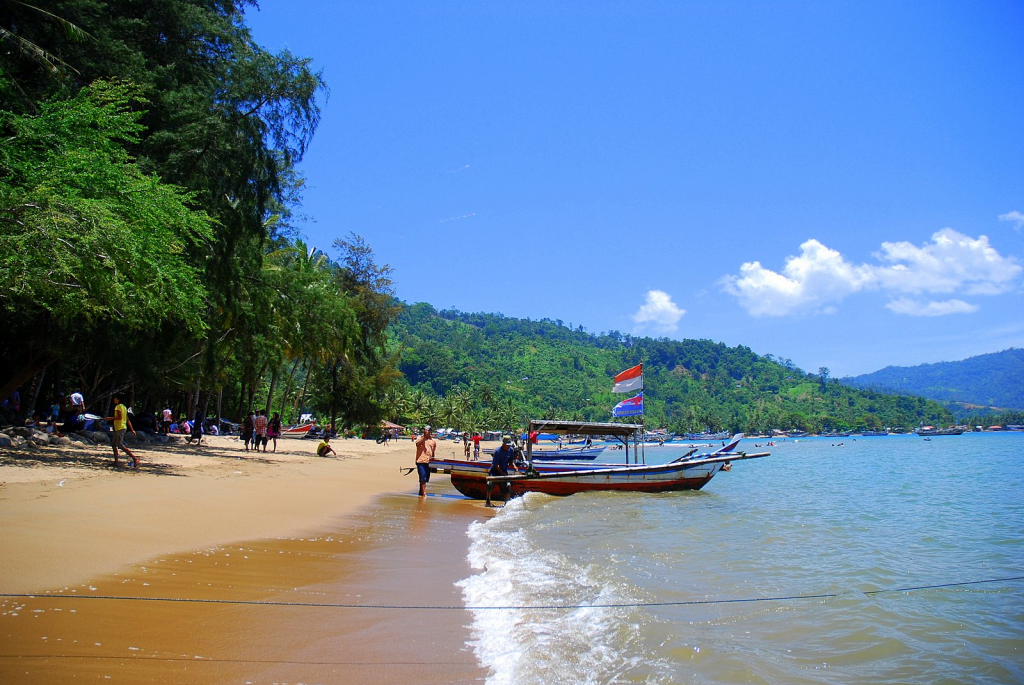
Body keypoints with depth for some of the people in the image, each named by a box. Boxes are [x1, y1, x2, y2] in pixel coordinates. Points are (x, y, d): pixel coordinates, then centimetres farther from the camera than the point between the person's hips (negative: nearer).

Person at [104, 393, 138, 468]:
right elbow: (128, 420, 19)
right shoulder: (124, 407, 17)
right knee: (114, 444, 15)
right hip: (123, 427, 10)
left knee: (121, 445, -12)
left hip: (119, 428, -10)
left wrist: (110, 418, -11)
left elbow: (119, 417, -22)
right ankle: (116, 462, 15)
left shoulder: (118, 407, -10)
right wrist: (132, 429, 18)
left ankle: (134, 458, -22)